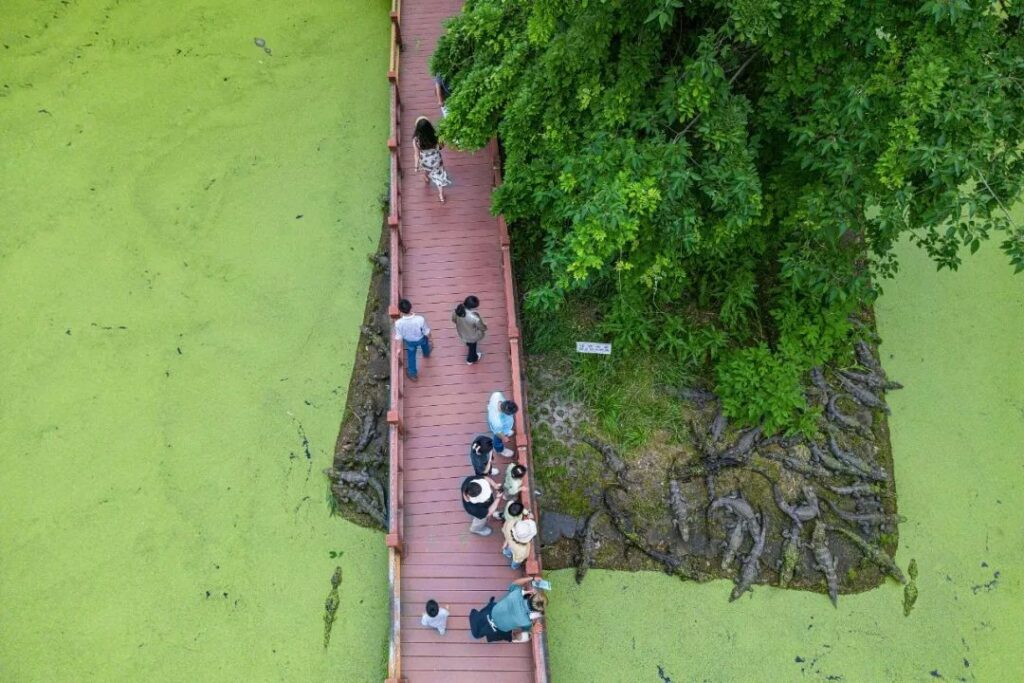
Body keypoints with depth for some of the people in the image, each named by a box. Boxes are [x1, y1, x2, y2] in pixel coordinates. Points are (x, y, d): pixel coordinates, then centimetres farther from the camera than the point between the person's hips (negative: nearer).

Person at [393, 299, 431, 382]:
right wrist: (429, 337, 1)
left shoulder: (398, 323, -37)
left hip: (409, 341, 0)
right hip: (421, 339, 0)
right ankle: (426, 354, 71)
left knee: (411, 356, 29)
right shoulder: (420, 319, -40)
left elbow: (398, 338, -20)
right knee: (425, 343, 38)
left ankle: (413, 374, 50)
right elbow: (427, 332, -22)